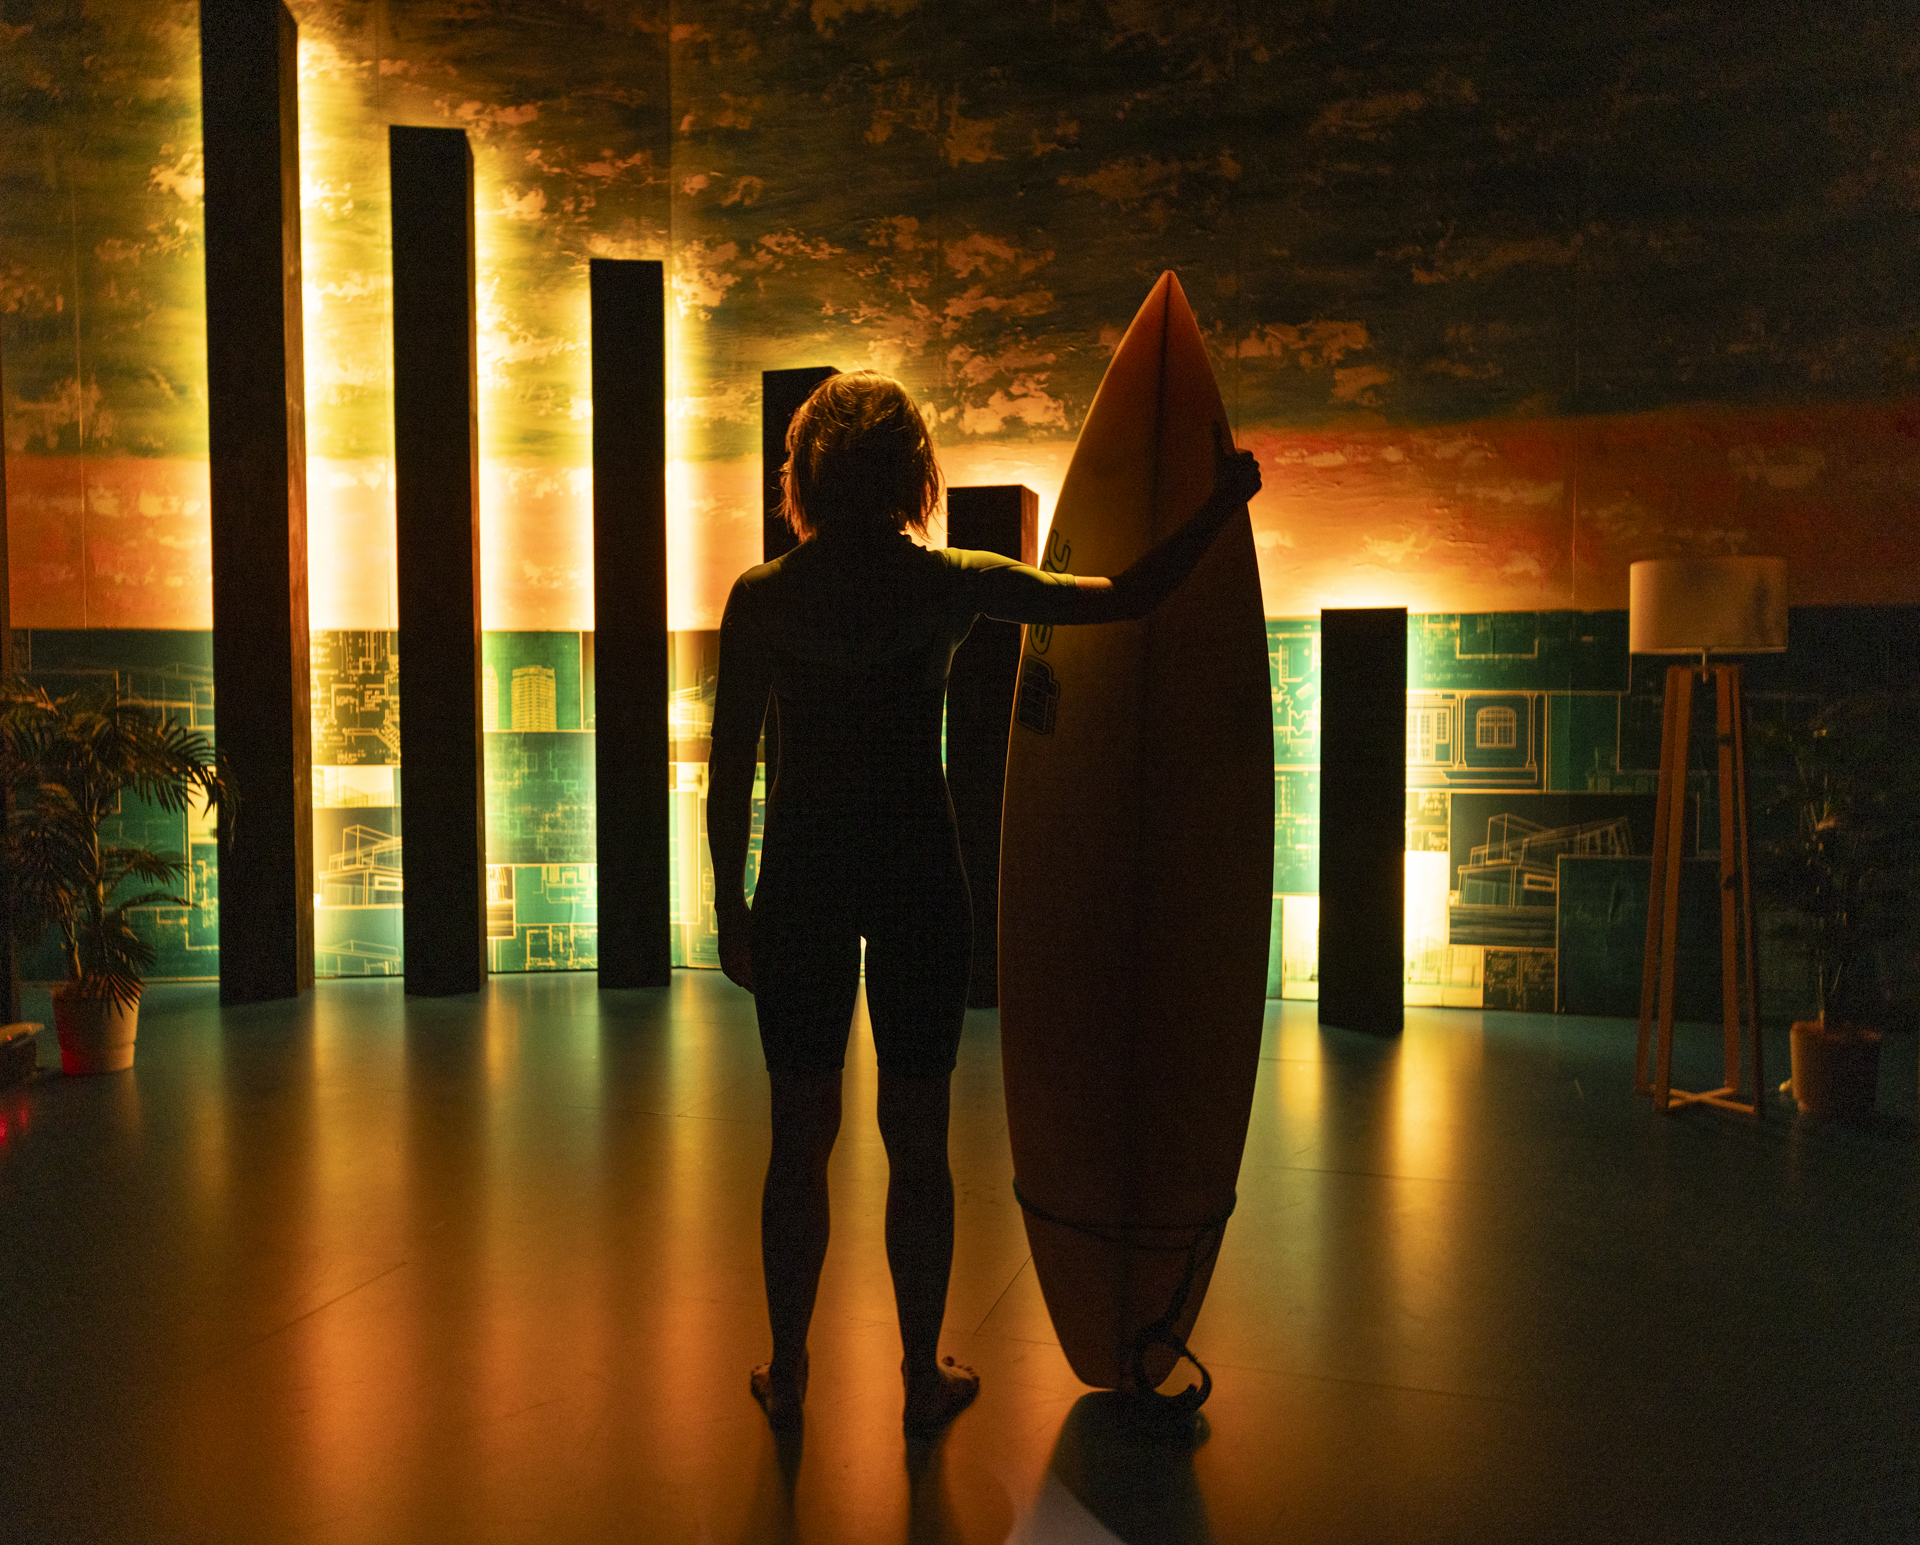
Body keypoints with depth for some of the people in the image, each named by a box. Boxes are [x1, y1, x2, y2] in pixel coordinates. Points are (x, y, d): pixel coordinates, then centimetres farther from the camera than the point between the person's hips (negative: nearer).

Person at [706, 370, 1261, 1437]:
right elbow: (1131, 597, -3)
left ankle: (788, 1375, 25)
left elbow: (730, 768, -2)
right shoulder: (951, 585, -5)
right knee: (918, 1139, 11)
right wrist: (1222, 506, 11)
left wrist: (730, 907, 8)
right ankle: (925, 1377, 24)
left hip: (802, 880, 1)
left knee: (802, 1137, 13)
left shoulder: (760, 598, -3)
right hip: (917, 877, -1)